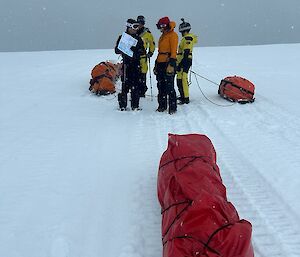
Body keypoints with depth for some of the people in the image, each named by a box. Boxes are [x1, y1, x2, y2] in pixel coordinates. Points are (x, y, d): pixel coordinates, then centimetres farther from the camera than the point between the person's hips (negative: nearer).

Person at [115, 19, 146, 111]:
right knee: (125, 85, -8)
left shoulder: (138, 39, 15)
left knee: (135, 86, 2)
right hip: (126, 64, -3)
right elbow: (117, 50, 4)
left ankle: (135, 106, 8)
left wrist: (137, 51, -8)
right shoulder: (122, 38, 6)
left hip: (136, 64, 3)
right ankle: (123, 105, 0)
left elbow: (143, 51, 14)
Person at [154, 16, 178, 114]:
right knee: (161, 86, 11)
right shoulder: (162, 36, 20)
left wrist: (171, 64, -22)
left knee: (169, 87, -8)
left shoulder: (172, 35, -7)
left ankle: (172, 107, -1)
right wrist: (156, 64, 21)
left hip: (168, 63, -9)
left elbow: (173, 51, -15)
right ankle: (162, 106, 19)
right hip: (160, 63, 9)